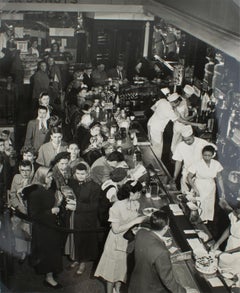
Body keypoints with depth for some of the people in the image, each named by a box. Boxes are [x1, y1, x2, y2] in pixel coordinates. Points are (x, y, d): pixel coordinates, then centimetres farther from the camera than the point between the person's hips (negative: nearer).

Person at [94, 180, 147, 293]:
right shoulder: (117, 206, -25)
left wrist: (142, 218, -8)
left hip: (129, 241, 6)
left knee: (123, 268, 21)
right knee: (113, 269, 11)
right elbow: (116, 229, -25)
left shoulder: (136, 204, -7)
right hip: (117, 242, -6)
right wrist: (134, 221, -27)